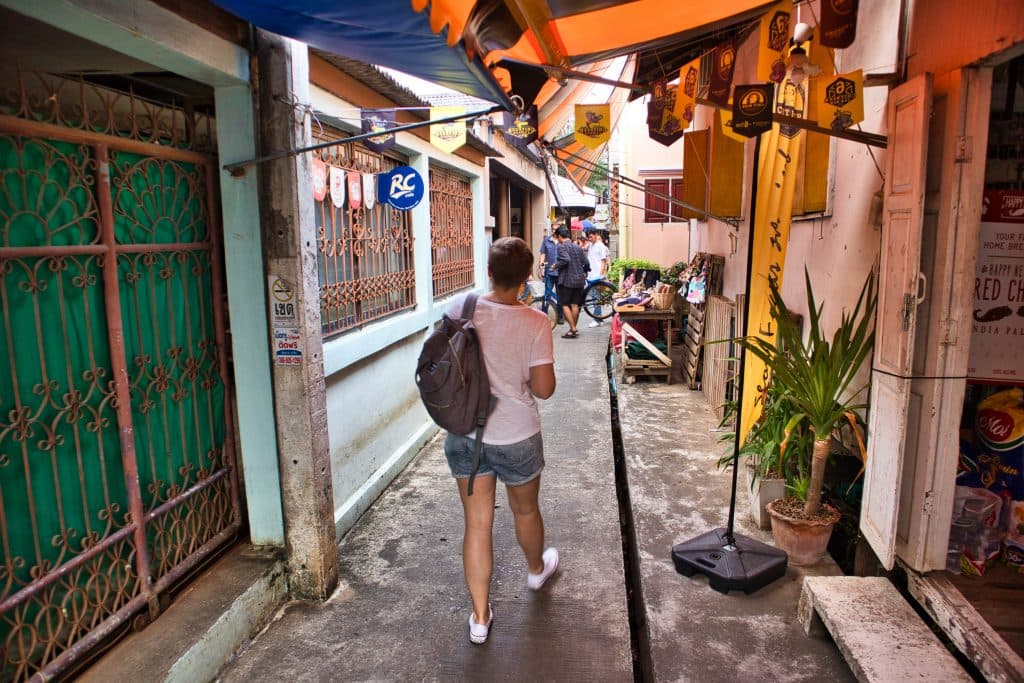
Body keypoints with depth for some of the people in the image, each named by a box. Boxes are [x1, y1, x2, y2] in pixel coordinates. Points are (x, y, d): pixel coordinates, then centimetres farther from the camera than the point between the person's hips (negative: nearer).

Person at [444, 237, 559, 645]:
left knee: (477, 525, 12)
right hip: (516, 438, -2)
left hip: (464, 435, 2)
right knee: (525, 510, 24)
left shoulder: (459, 307, -10)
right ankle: (536, 569, 52)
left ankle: (480, 617, 23)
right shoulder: (535, 322, -18)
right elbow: (544, 389, -16)